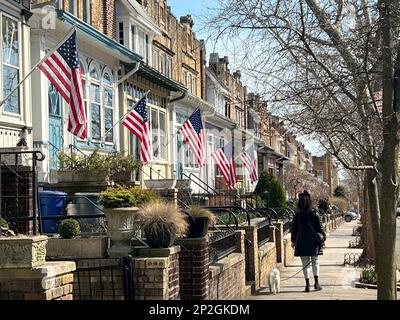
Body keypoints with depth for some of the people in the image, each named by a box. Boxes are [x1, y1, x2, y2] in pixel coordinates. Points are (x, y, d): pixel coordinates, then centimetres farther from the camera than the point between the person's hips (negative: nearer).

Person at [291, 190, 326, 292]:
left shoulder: (297, 215, -3)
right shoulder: (314, 214, -4)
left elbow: (294, 229, 3)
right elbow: (320, 227, 1)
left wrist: (293, 241, 13)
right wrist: (323, 236, 15)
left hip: (301, 242, 0)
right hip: (313, 242, 0)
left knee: (305, 264, 6)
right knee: (315, 261, 13)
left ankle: (307, 284, 4)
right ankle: (316, 283, 8)